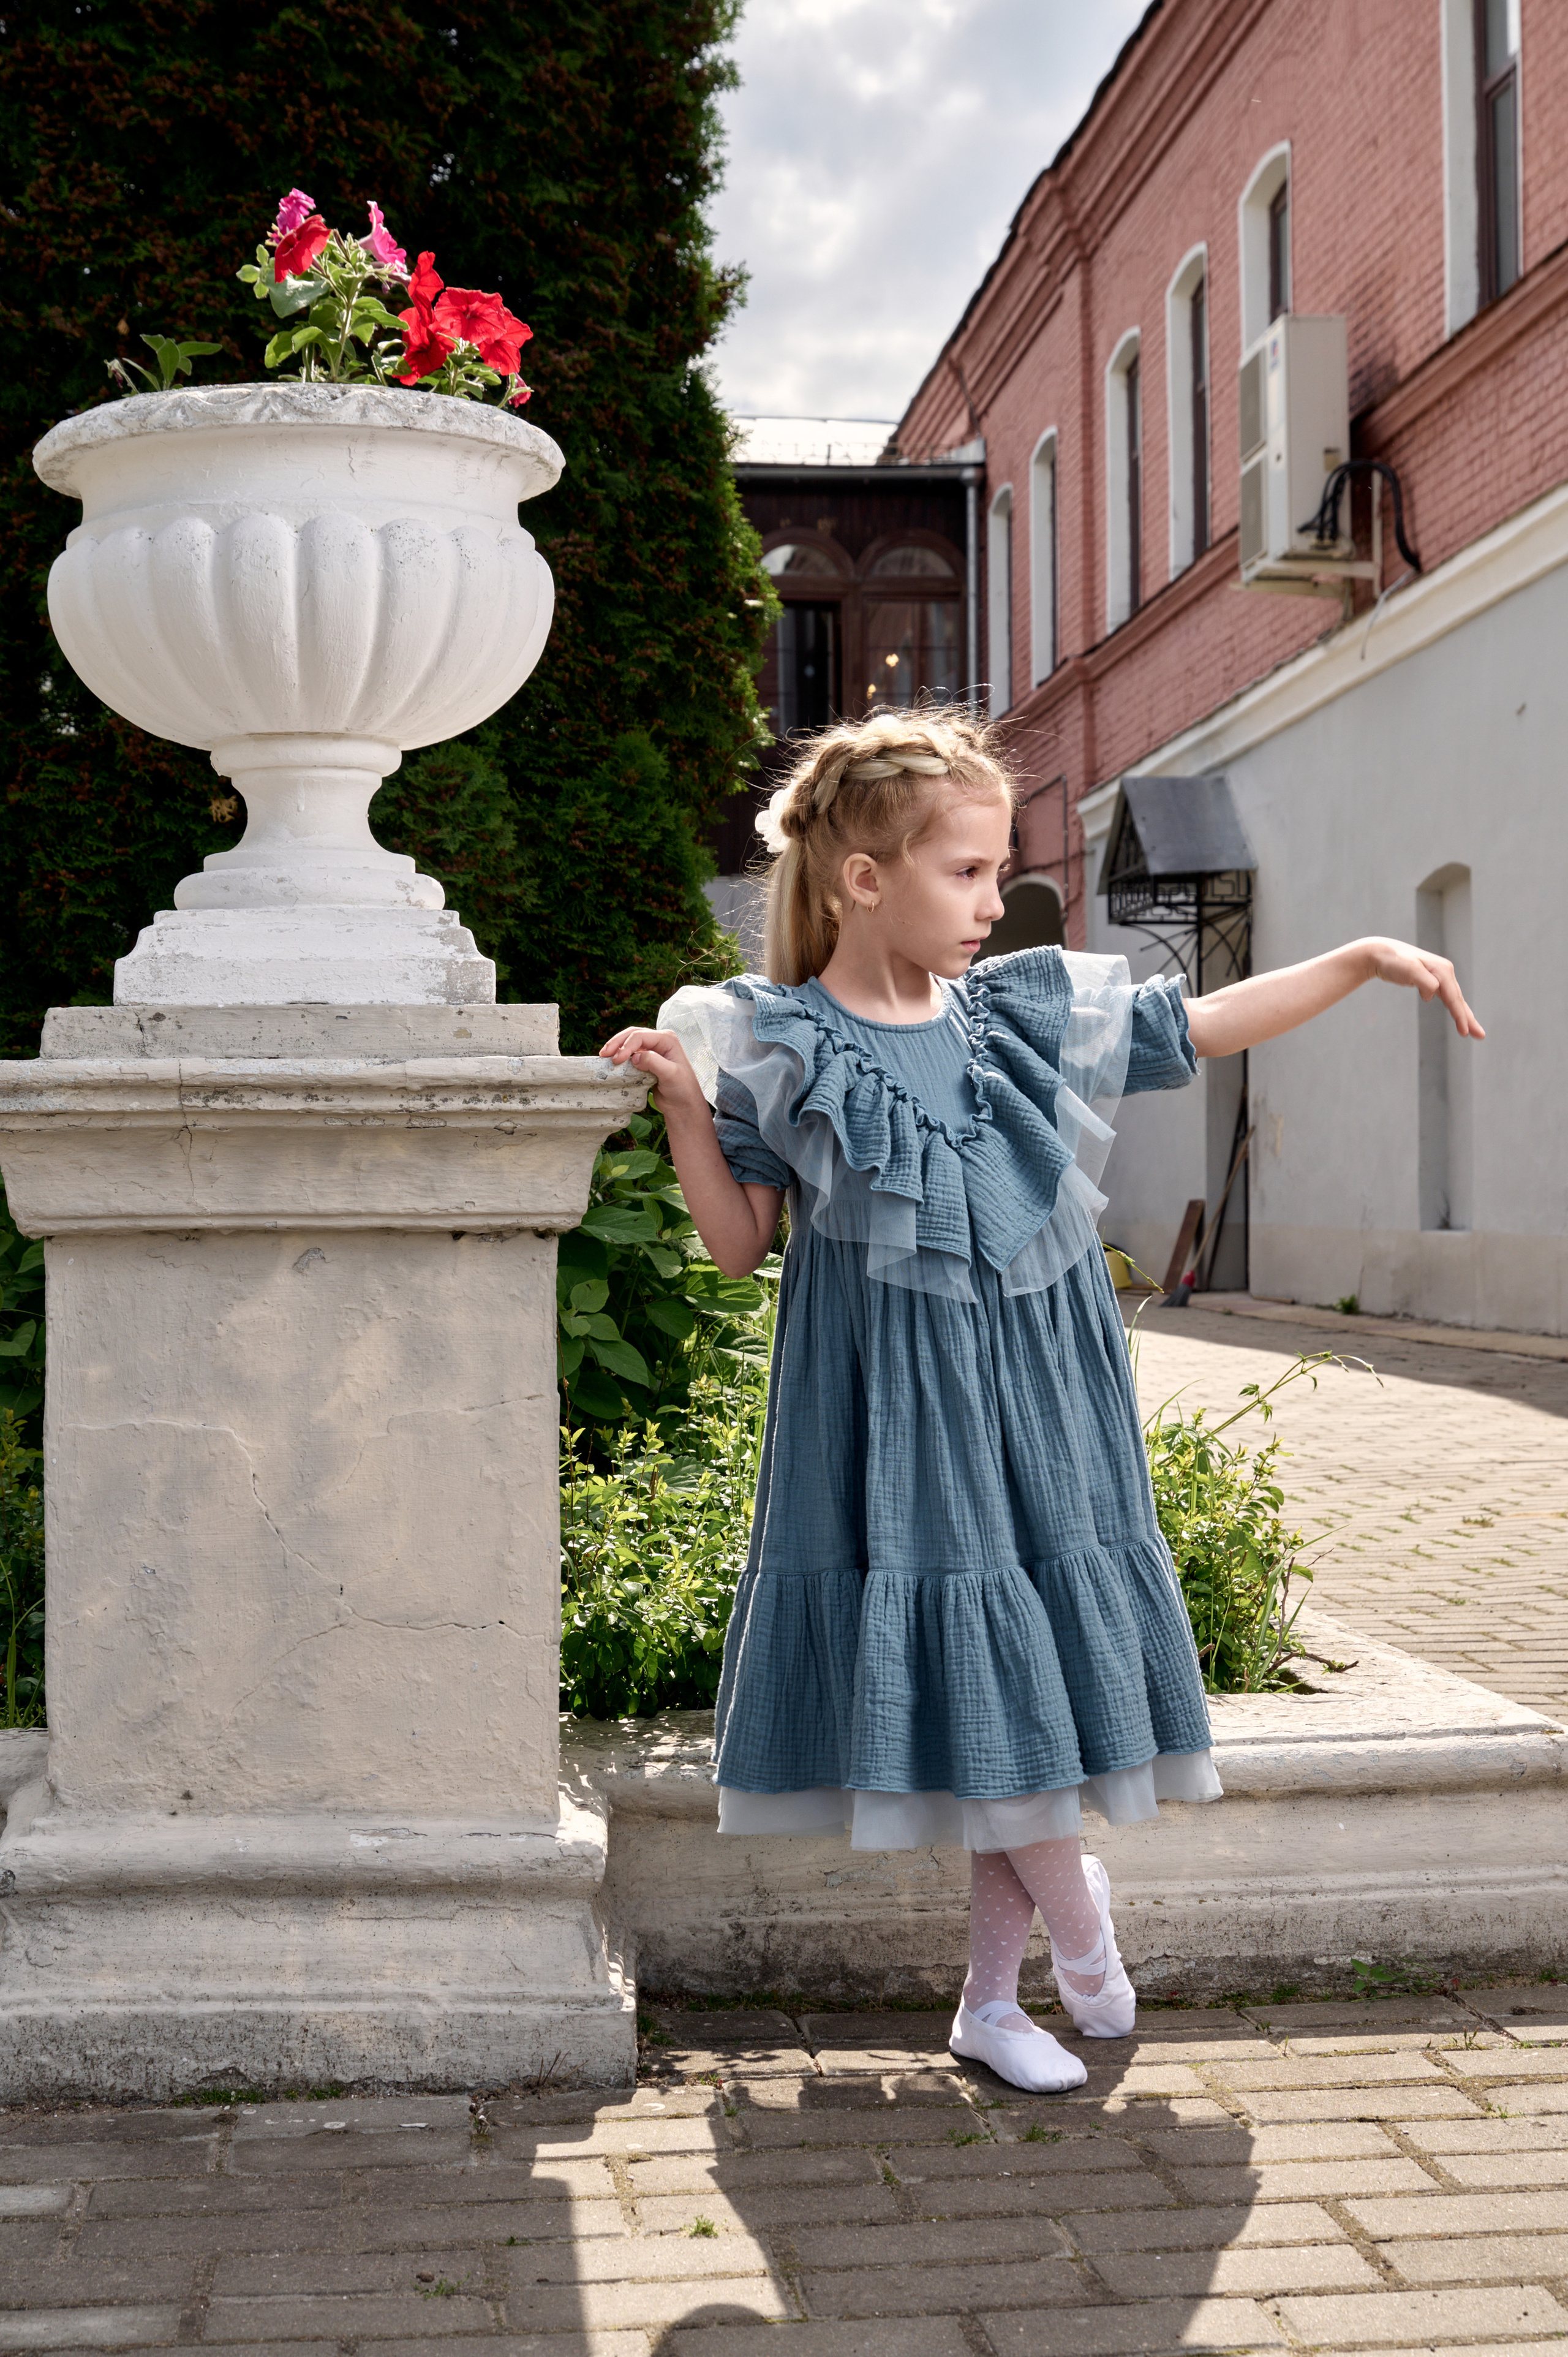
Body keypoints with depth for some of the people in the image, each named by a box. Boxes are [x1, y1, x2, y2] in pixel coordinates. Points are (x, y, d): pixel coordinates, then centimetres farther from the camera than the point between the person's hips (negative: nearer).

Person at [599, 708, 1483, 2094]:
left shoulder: (1031, 1010, 5)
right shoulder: (781, 1048, -6)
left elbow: (1205, 1028, 14)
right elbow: (739, 1243, -2)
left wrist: (1367, 959, 10)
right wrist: (684, 1108, -14)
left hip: (1035, 1407, 4)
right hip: (895, 1409, -4)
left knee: (1039, 1663, 7)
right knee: (974, 1668, -3)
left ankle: (992, 1997, 21)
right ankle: (1075, 1904, 26)